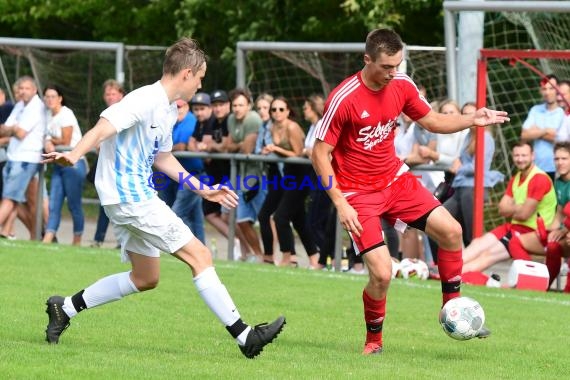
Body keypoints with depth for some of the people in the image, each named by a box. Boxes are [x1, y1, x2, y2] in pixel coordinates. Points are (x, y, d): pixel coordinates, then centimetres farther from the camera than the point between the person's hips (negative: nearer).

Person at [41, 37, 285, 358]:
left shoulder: (170, 109, 14)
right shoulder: (145, 101, -16)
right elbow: (103, 128, -28)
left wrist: (202, 188, 25)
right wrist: (73, 155, -45)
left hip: (137, 196, 11)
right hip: (130, 196, -11)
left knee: (146, 278, 18)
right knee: (199, 255, -10)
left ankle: (65, 308, 22)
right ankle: (245, 336, -8)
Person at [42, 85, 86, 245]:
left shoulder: (66, 115, -13)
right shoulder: (49, 115, 10)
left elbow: (66, 142, -13)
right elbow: (49, 137, 11)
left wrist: (51, 140, 2)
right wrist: (48, 143, -11)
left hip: (73, 163, -8)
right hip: (59, 164, 8)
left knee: (74, 204, -2)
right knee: (54, 205, -1)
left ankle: (77, 241, 6)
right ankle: (47, 240, -6)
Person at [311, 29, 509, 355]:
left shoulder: (402, 85, -4)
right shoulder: (344, 99, -22)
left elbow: (432, 120, 12)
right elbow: (320, 154, -16)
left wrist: (472, 120, -4)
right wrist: (340, 204, -20)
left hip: (395, 180, 6)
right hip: (358, 193, -6)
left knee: (451, 230, -5)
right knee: (382, 274, -16)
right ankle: (373, 340, 11)